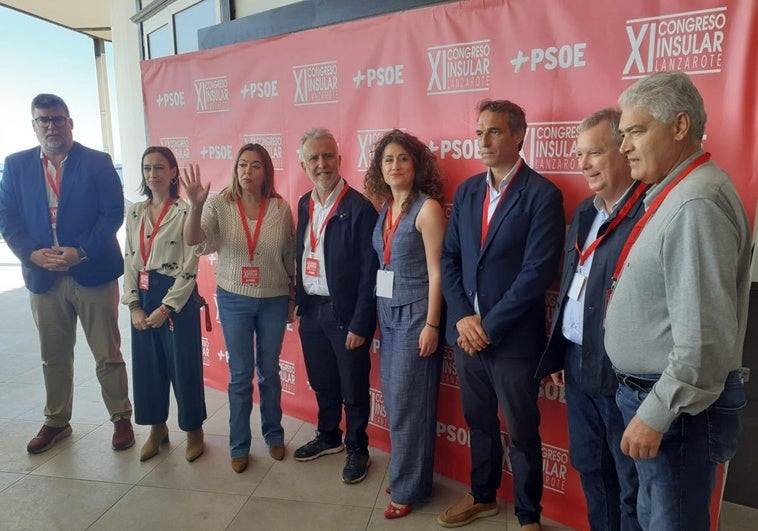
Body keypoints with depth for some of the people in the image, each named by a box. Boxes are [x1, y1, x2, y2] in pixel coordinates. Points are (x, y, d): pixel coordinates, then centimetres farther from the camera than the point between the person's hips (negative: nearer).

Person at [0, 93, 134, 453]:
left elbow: (113, 213, -7)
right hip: (43, 275, 3)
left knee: (108, 354, 4)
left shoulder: (97, 162, -1)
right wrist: (33, 254, -12)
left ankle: (121, 419, 19)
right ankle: (56, 421, 32)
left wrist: (80, 252, -17)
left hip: (92, 272, -3)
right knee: (53, 356, 16)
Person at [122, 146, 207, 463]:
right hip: (143, 298, 6)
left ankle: (194, 430, 23)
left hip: (178, 299, -5)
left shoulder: (185, 212, -9)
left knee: (184, 366, 4)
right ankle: (157, 428, 32)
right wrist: (134, 305, -1)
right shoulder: (135, 213, 8)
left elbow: (190, 267, -12)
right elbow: (129, 261, 8)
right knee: (147, 365, 13)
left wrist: (166, 307, -12)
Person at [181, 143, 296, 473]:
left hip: (274, 300, 1)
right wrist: (195, 205, -36)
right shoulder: (220, 204, -7)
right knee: (240, 374, 9)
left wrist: (293, 299, 6)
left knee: (269, 371, 14)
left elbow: (290, 257, 1)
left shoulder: (281, 208, -6)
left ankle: (274, 434, 35)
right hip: (234, 300, 0)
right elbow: (193, 241, -19)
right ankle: (239, 445, 26)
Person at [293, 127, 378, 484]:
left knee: (353, 388, 10)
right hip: (311, 310, 6)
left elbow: (369, 272, -16)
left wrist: (360, 323, -16)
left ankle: (357, 449, 31)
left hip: (344, 313, -6)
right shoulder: (304, 204, 7)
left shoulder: (359, 207, -15)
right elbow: (301, 256, 12)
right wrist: (300, 304, 10)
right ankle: (329, 436, 43)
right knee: (322, 384, 21)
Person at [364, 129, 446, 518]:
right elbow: (384, 263, 11)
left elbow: (436, 271, -15)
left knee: (407, 400, 1)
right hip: (386, 312, 7)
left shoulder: (428, 208, -12)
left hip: (415, 313, -7)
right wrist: (376, 313, 10)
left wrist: (431, 325, -17)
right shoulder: (385, 209, 9)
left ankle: (408, 487, 19)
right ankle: (404, 474, 31)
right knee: (393, 398, 13)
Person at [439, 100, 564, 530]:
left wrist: (489, 325, -15)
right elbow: (450, 258, 6)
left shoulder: (542, 195, -11)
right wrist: (462, 317, -7)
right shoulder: (467, 191, 7)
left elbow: (538, 272, -17)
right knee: (479, 422, 21)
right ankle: (483, 496, 43)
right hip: (466, 331, 5)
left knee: (522, 432, 12)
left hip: (513, 337, -5)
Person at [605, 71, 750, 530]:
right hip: (649, 391, 9)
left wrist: (655, 414, -19)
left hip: (679, 405, -9)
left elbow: (704, 335, -25)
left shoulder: (697, 203, -21)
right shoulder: (671, 193, 11)